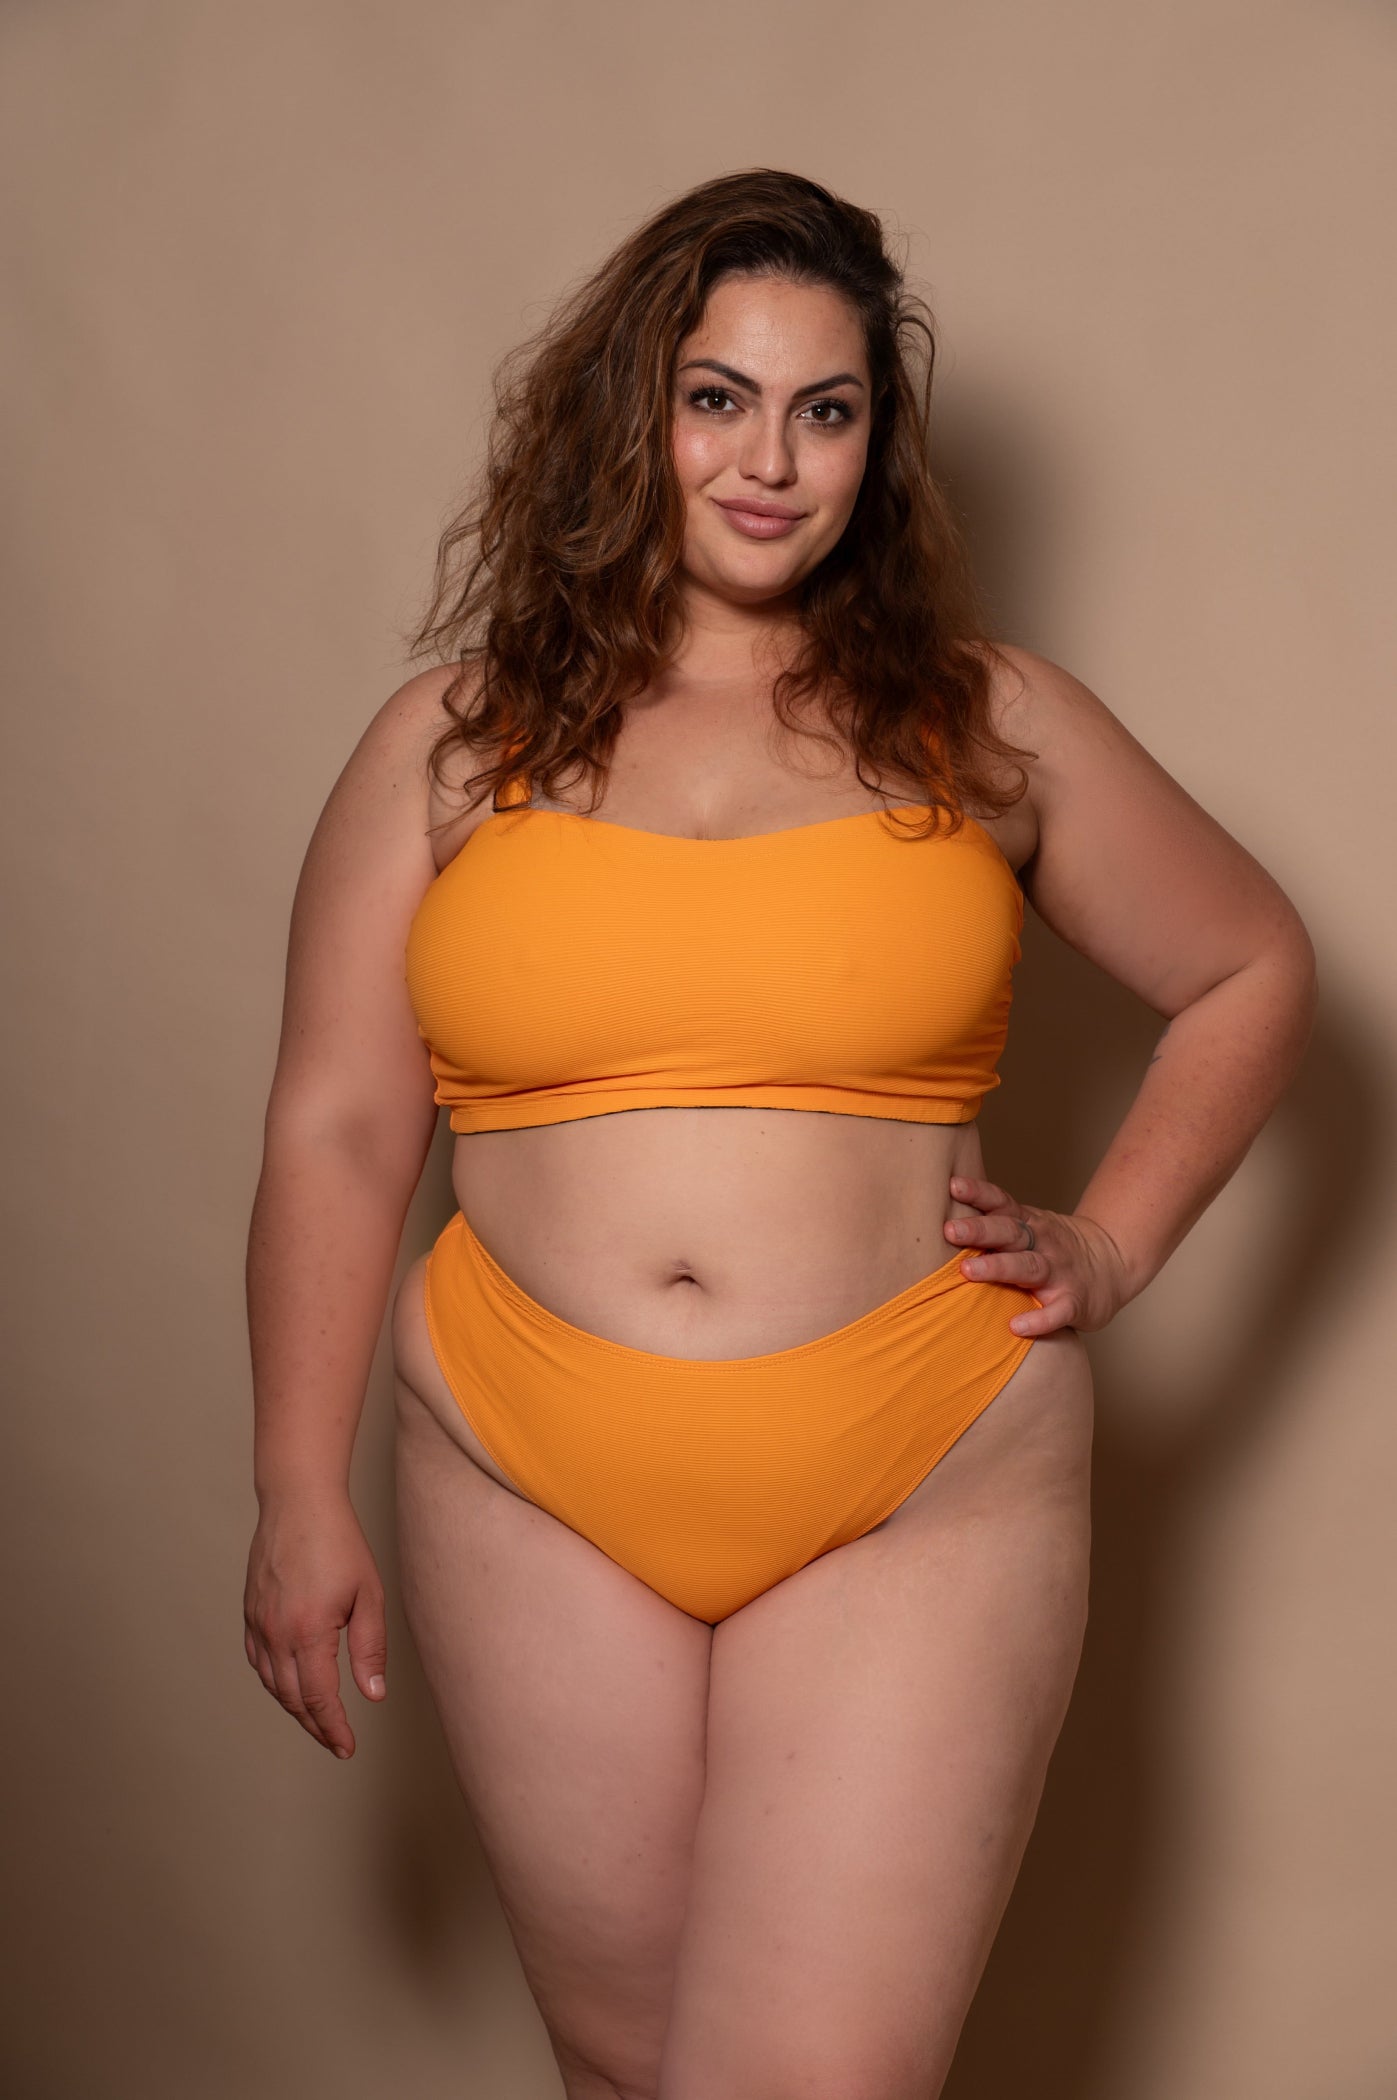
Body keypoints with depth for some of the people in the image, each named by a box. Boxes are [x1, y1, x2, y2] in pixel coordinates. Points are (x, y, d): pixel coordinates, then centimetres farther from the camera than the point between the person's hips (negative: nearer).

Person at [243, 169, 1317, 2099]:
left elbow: (1254, 971, 15)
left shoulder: (992, 726, 5)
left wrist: (1109, 1249, 4)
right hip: (538, 1506, 2)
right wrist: (303, 1496, 3)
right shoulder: (454, 738, 5)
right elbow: (338, 1130, 5)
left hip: (922, 1506, -1)